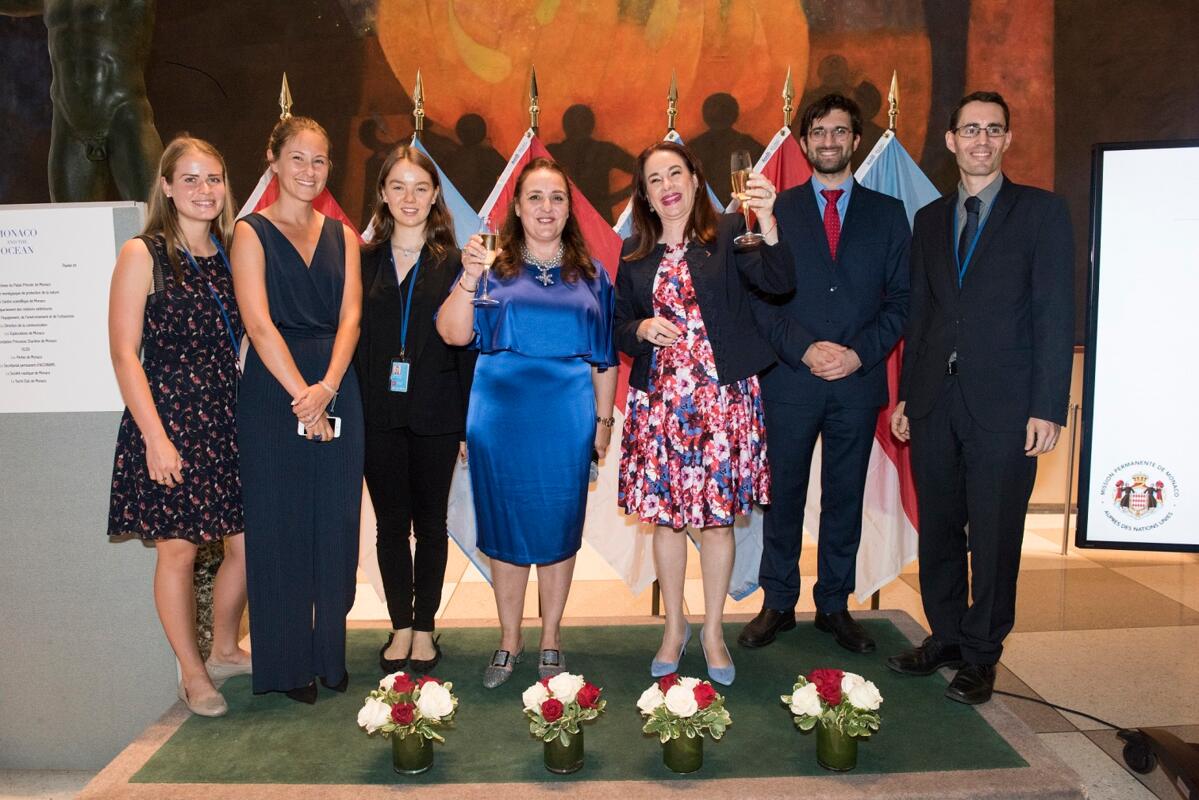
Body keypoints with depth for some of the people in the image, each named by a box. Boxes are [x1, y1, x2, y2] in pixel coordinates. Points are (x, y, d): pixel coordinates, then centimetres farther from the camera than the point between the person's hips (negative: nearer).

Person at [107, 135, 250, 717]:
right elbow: (125, 353, -9)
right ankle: (192, 673, 23)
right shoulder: (142, 255, -5)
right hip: (169, 418, -5)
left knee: (247, 545, 8)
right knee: (178, 551, 5)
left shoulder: (229, 254, 10)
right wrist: (155, 435, -15)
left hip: (227, 418, 5)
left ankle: (225, 650, 32)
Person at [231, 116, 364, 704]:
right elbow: (260, 324, -9)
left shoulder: (342, 237, 12)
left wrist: (327, 386, -13)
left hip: (336, 392, 4)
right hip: (273, 391, -3)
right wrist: (301, 396, -15)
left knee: (335, 523, 7)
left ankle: (329, 652, 21)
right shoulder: (251, 232, 1)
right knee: (279, 525, 3)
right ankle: (287, 662, 17)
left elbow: (350, 317, 2)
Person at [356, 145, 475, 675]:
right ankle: (401, 627, 24)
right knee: (390, 523, 9)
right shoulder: (363, 261, 5)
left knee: (430, 522, 9)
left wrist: (467, 422, -6)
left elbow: (468, 345, -2)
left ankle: (424, 628, 23)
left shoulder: (453, 263, 0)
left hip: (436, 415, -1)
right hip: (378, 415, 2)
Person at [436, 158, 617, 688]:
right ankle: (509, 641, 24)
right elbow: (454, 334, -9)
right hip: (501, 414, -1)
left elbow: (604, 357, 10)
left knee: (558, 527, 8)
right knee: (505, 526, 8)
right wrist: (469, 278, -23)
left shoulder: (590, 275, 9)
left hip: (566, 417, 1)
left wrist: (603, 420, 7)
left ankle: (550, 641, 25)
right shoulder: (495, 264, 2)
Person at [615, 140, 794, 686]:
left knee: (717, 515, 5)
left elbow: (779, 283, -15)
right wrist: (642, 329, -8)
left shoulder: (728, 234, 0)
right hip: (659, 399, 3)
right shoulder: (635, 254, 10)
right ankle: (674, 627, 26)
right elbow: (619, 328, 14)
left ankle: (713, 631, 22)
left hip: (722, 396, -2)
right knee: (664, 515, 8)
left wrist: (768, 223, -29)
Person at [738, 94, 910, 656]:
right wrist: (805, 350, -13)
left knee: (845, 499, 10)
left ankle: (834, 605, 24)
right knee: (783, 495, 7)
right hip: (790, 379, -1)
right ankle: (778, 603, 21)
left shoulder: (888, 214, 10)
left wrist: (859, 353, -9)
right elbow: (761, 297, 0)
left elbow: (901, 299, 5)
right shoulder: (775, 210, 6)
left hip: (858, 381, 1)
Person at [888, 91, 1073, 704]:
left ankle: (980, 654, 19)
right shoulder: (929, 219, 14)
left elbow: (1055, 316, -5)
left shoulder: (1042, 211, 1)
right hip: (935, 401, 4)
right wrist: (906, 395, 10)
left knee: (994, 535, 3)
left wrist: (1047, 408, -11)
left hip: (1004, 403, -4)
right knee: (938, 529, 11)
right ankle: (945, 636, 27)